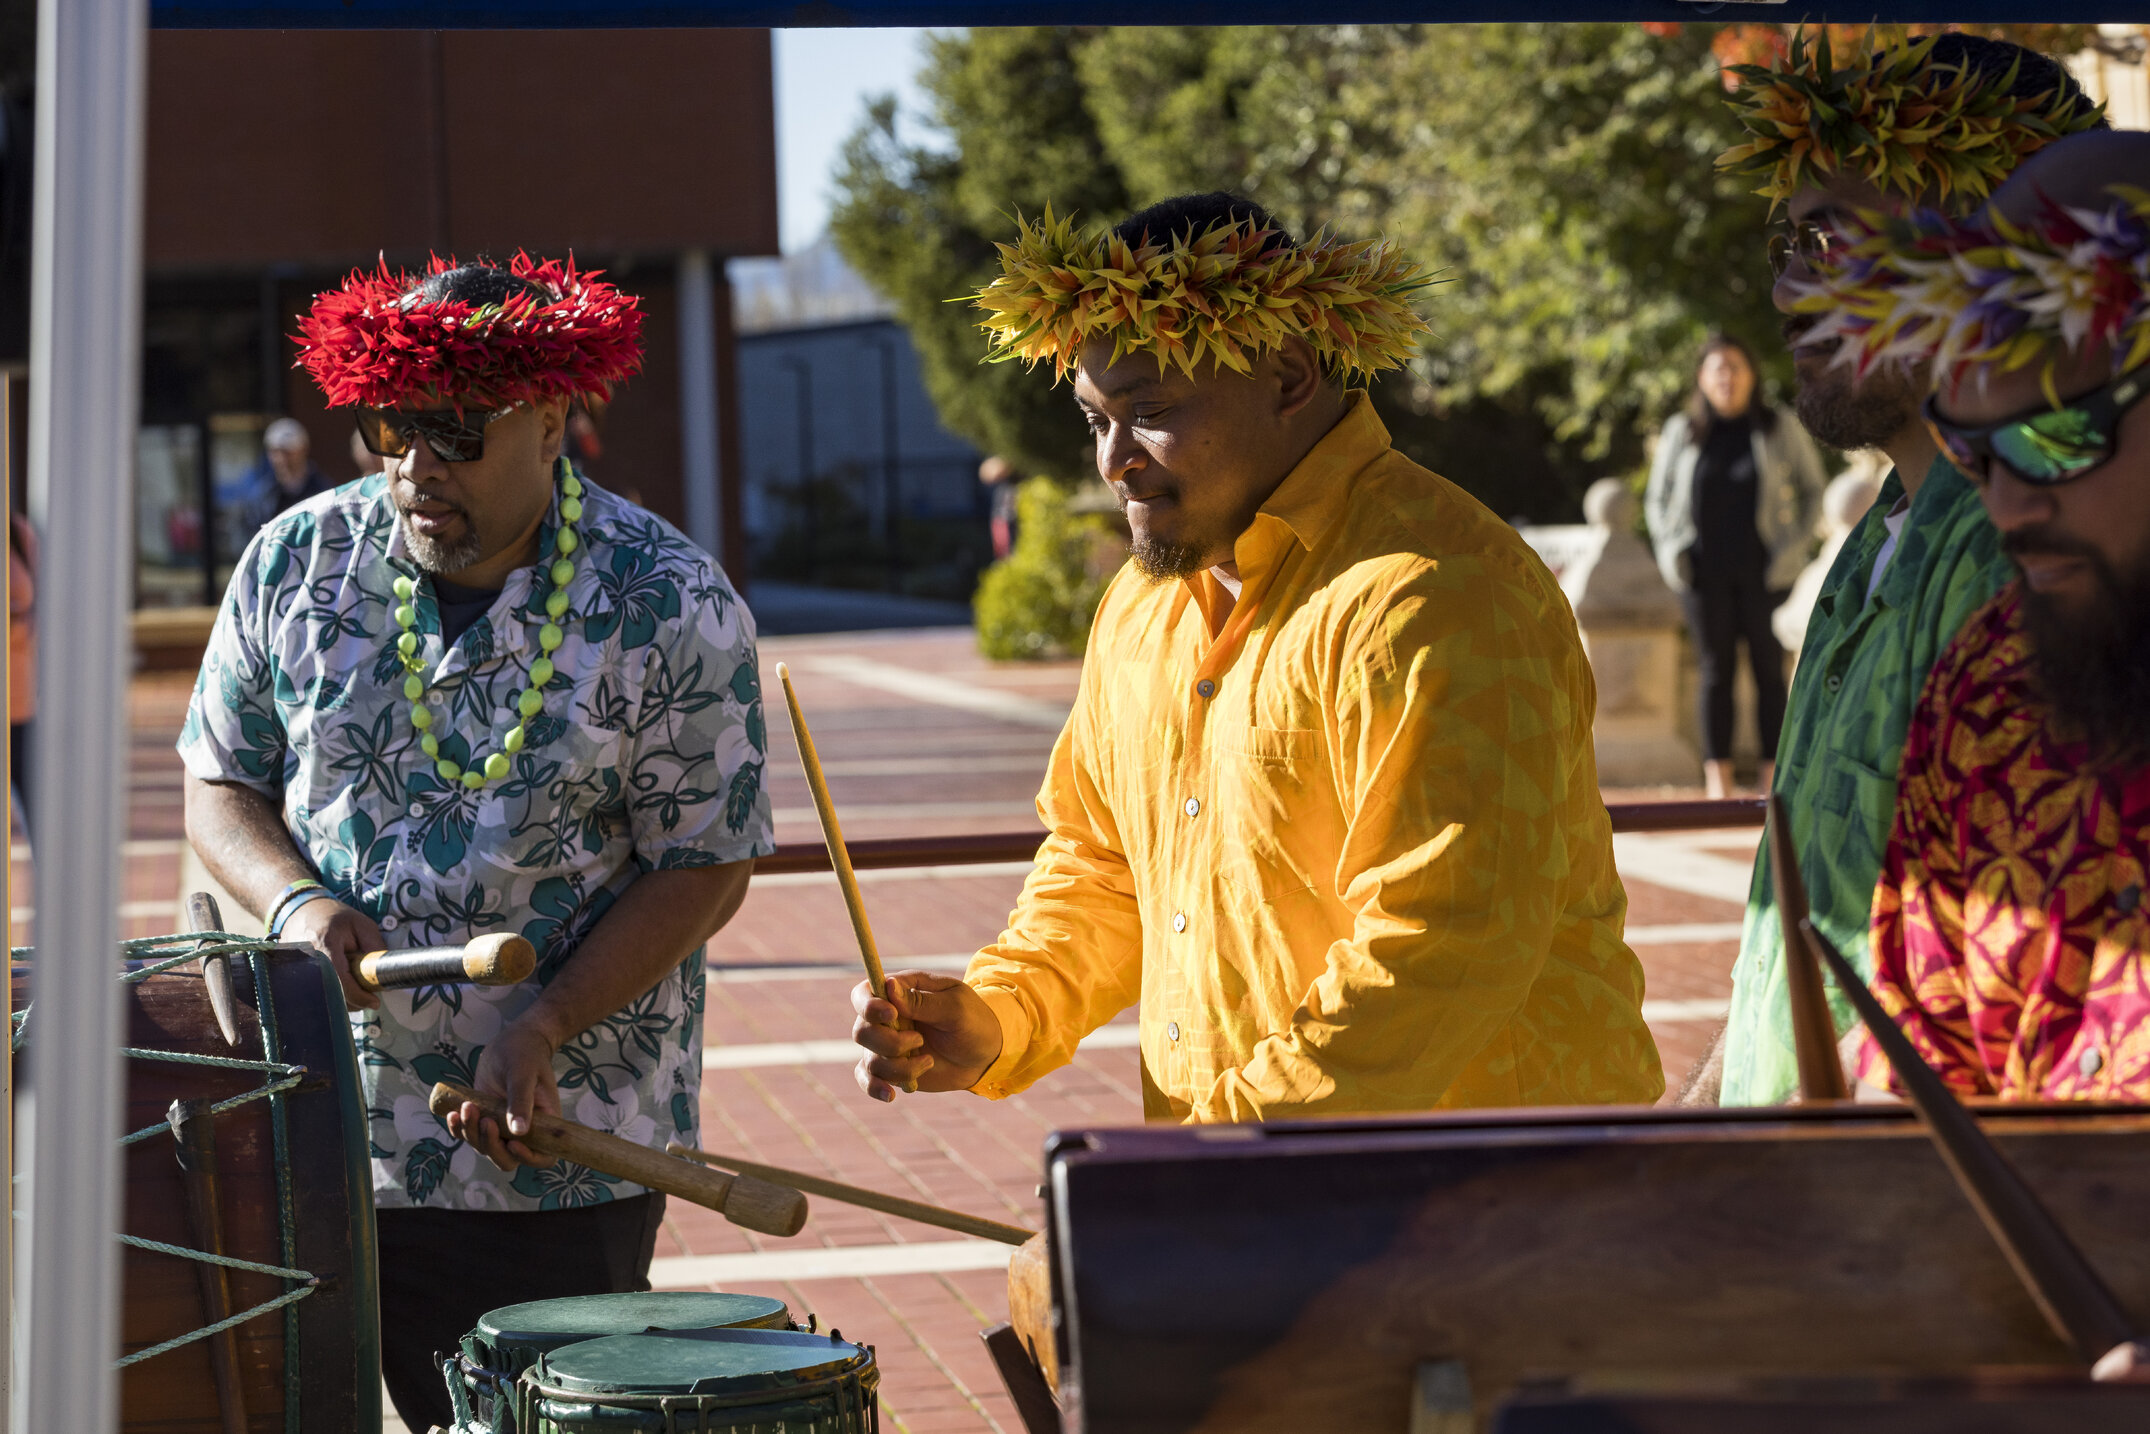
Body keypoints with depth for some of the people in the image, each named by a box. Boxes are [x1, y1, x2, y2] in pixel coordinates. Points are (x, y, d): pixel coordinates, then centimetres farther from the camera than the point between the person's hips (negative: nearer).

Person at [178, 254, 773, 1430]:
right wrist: (295, 903, -11)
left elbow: (704, 868, -7)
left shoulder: (674, 611, -9)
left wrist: (545, 1026, -18)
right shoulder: (296, 564, 1)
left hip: (559, 1153, -3)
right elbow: (221, 783, 10)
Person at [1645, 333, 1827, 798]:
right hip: (1705, 573, 1)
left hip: (1764, 572, -1)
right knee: (1716, 672, 2)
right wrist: (1669, 550, 2)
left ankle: (1773, 779, 4)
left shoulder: (1781, 430, 4)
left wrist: (1795, 546, -1)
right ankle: (1718, 781, 4)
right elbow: (1657, 499, 16)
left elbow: (1812, 489, 10)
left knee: (1770, 670, 0)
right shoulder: (1680, 433, 8)